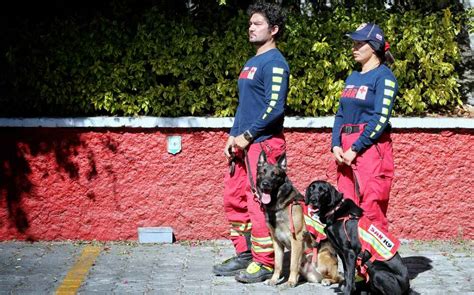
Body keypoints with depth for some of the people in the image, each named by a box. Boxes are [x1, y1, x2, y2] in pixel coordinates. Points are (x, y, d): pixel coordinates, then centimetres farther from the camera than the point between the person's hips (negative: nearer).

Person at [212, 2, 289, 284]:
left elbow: (275, 108, -18)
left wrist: (247, 136, -14)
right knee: (234, 199, 12)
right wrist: (233, 137, 11)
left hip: (263, 143, -10)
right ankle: (244, 254, 21)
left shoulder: (274, 63, -11)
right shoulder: (251, 62, 18)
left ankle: (264, 263, 2)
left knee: (259, 203, -6)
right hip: (244, 143, 10)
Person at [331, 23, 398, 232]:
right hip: (346, 149, 8)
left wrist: (355, 149, -15)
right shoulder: (352, 78, 18)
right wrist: (336, 145, 1)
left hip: (371, 147, -8)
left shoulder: (383, 77, -5)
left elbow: (381, 119, -14)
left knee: (371, 208, -10)